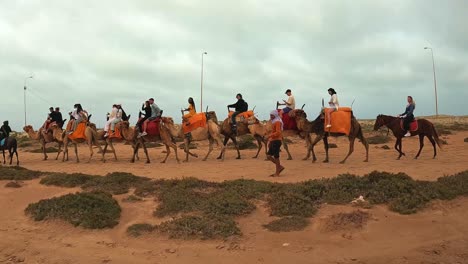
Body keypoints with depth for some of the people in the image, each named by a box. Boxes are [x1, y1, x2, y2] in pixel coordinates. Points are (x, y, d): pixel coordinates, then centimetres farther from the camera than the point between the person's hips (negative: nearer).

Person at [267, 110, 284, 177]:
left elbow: (278, 132, -23)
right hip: (273, 141, 10)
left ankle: (277, 173, 4)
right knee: (268, 155, 8)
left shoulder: (277, 122, -11)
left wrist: (270, 136, -18)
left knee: (276, 157, -4)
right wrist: (270, 141, 21)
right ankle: (280, 167, 16)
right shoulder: (274, 122, 20)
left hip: (276, 141, -10)